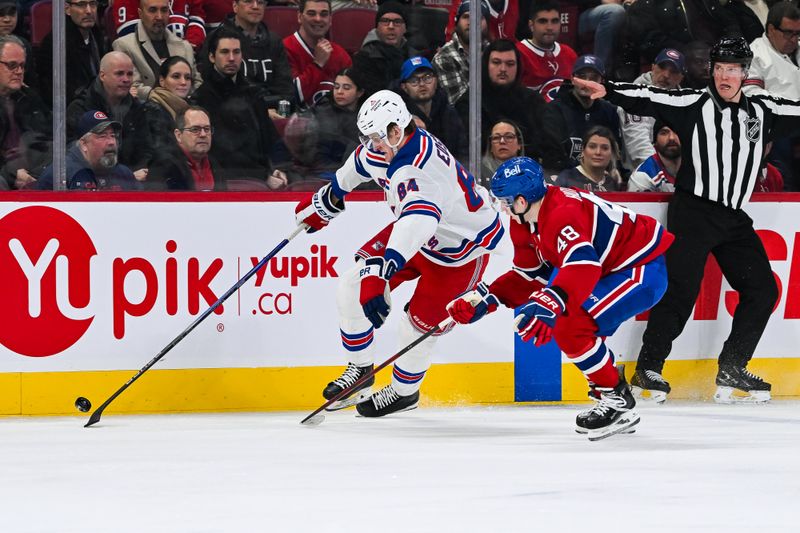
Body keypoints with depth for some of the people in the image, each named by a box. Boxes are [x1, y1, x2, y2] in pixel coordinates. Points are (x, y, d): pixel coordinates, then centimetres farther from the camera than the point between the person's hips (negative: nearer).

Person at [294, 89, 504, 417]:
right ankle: (360, 370, 18)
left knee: (419, 323, -5)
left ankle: (404, 392, 22)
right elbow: (361, 163, 12)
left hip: (461, 248, -9)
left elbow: (417, 222, -56)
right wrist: (329, 197, 27)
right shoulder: (386, 146, -13)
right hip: (416, 230, 9)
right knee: (353, 288, 0)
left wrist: (380, 274, -68)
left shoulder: (420, 170, -41)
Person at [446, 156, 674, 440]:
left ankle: (618, 404, -10)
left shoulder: (563, 212, -28)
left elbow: (583, 265, -42)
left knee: (572, 327, -20)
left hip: (644, 268, -11)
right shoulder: (526, 222, 5)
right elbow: (529, 276, 13)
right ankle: (609, 398, 21)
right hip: (612, 268, 11)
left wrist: (548, 305, -52)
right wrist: (483, 299, 4)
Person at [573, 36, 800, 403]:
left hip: (735, 220, 5)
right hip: (693, 212, -5)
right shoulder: (694, 105, -2)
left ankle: (731, 371, 10)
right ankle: (648, 369, -3)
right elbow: (650, 100, -12)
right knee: (681, 290, -11)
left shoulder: (762, 111, 11)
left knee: (763, 290, 1)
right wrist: (609, 91, -26)